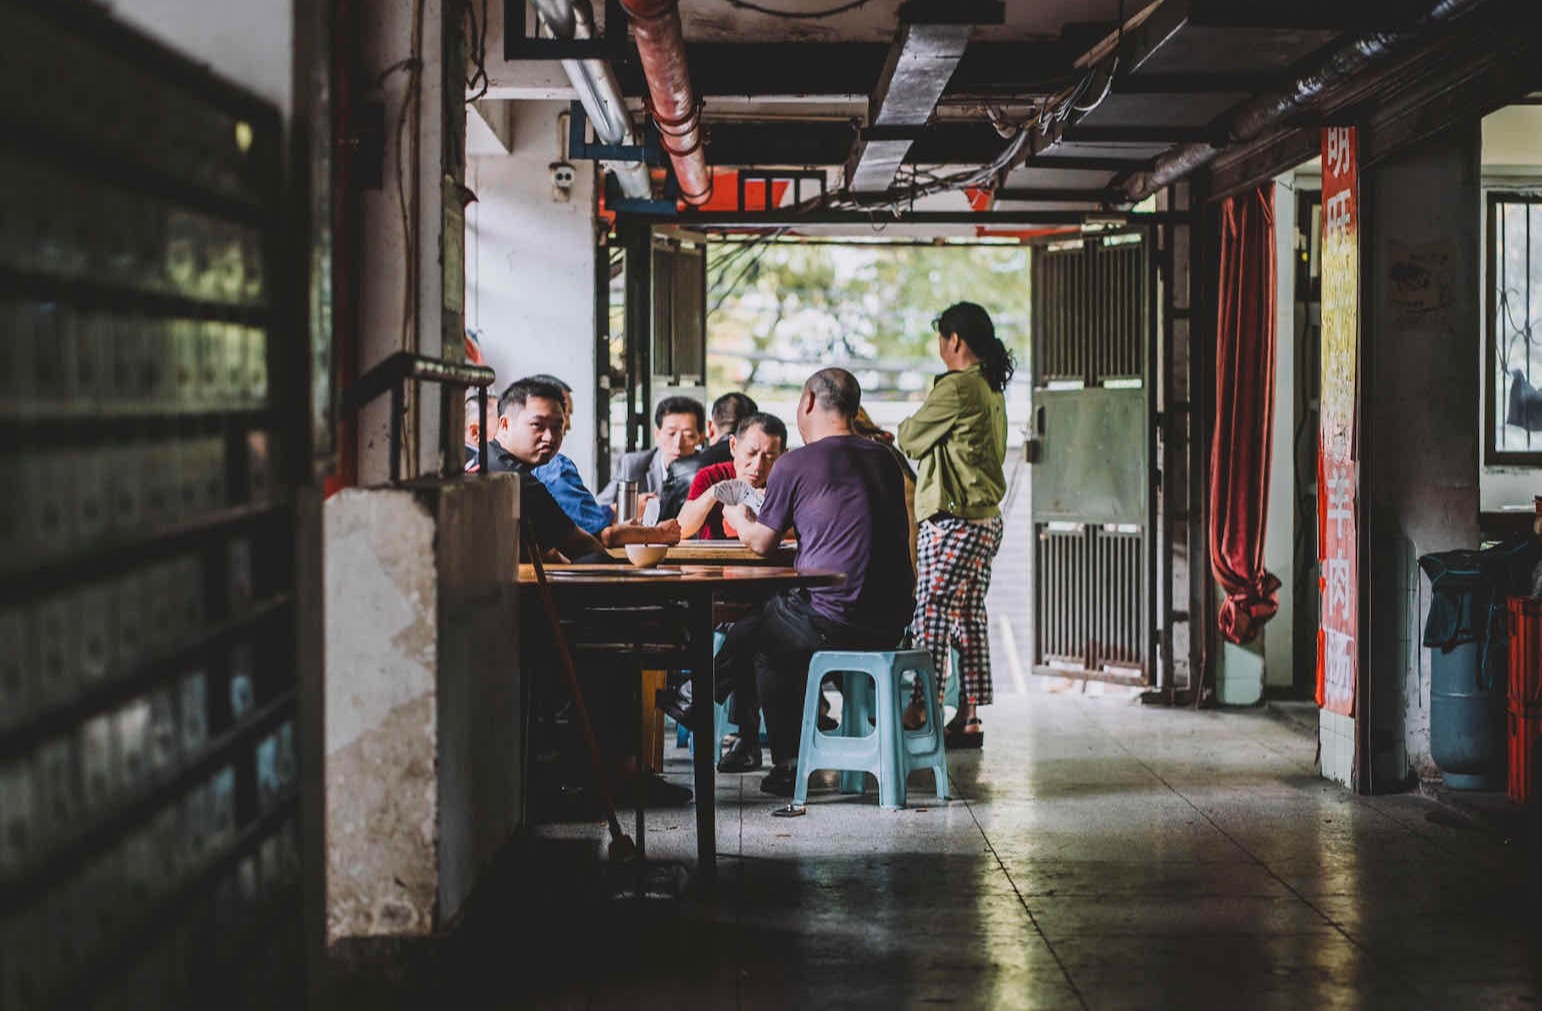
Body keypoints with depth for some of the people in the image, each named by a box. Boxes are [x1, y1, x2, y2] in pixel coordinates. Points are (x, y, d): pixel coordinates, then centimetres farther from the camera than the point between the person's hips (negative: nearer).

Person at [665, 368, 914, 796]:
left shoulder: (795, 464, -6)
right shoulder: (884, 459, 12)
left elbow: (762, 544, 4)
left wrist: (739, 519, 28)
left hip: (835, 621, -7)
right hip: (892, 623, 7)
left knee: (753, 636, 23)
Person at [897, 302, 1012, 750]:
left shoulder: (956, 386, -13)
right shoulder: (991, 391, 16)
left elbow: (910, 438, -4)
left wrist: (903, 429, 18)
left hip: (953, 520, -10)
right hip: (986, 519, 10)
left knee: (931, 618, -7)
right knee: (969, 619, 10)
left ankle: (921, 715, -8)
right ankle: (969, 721, 12)